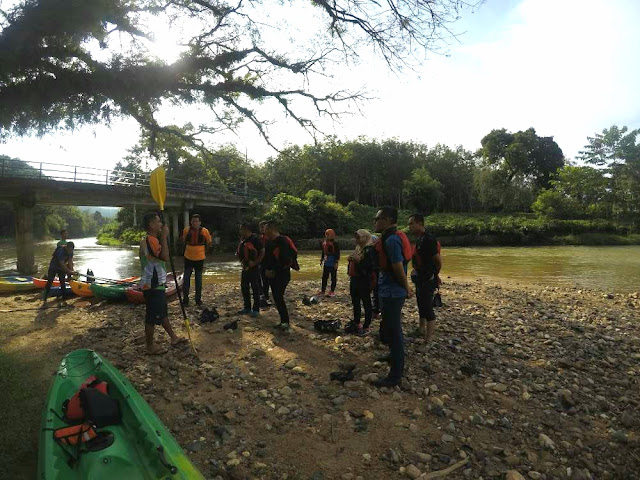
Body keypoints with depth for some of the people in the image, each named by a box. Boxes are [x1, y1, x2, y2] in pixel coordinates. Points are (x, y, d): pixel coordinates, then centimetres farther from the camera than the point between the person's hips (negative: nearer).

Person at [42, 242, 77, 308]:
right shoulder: (60, 251, -31)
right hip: (53, 267, -5)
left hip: (62, 269, 5)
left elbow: (69, 261, -9)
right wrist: (70, 271, -29)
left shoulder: (70, 251, -11)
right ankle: (44, 301, -3)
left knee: (63, 283, 2)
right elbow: (62, 264, -31)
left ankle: (64, 300, 5)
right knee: (49, 283, -7)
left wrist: (72, 271, -20)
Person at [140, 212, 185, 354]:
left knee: (162, 312, 20)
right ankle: (150, 347, 16)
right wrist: (164, 237, -25)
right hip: (152, 286, -11)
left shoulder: (151, 240, 12)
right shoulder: (150, 240, -22)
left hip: (156, 284, 11)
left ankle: (173, 337, 32)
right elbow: (165, 257, -31)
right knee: (153, 316, 2)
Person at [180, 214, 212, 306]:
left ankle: (198, 299, 20)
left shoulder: (204, 231, -8)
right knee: (186, 278, 2)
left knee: (198, 279, 9)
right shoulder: (186, 230, -4)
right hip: (188, 258, 1)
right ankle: (185, 299, 13)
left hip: (200, 258, -1)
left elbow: (209, 243, 6)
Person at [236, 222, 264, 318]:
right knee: (244, 287, 13)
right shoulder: (242, 239, 11)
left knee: (255, 288, 0)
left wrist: (254, 263, -19)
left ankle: (256, 310, 9)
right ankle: (247, 308, 26)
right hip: (245, 267, 8)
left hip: (253, 268, -8)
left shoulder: (255, 239, -14)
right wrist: (238, 254, 1)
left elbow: (262, 252, -15)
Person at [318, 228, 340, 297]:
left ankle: (332, 291, 12)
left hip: (333, 264, -6)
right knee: (324, 277, 11)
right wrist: (321, 260, 18)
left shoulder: (335, 244, -11)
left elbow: (338, 253, -11)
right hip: (326, 264, 6)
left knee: (333, 277, 4)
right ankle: (323, 290, 22)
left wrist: (336, 262, -15)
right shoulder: (324, 243, 7)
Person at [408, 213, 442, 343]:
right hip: (420, 279, 10)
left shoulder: (428, 239, -19)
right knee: (421, 307, 20)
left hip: (428, 279, -10)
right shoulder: (419, 240, 10)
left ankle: (428, 340, 2)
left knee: (428, 309, -5)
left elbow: (438, 261, -17)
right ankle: (421, 332, 34)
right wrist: (416, 271, 9)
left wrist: (434, 275, -3)